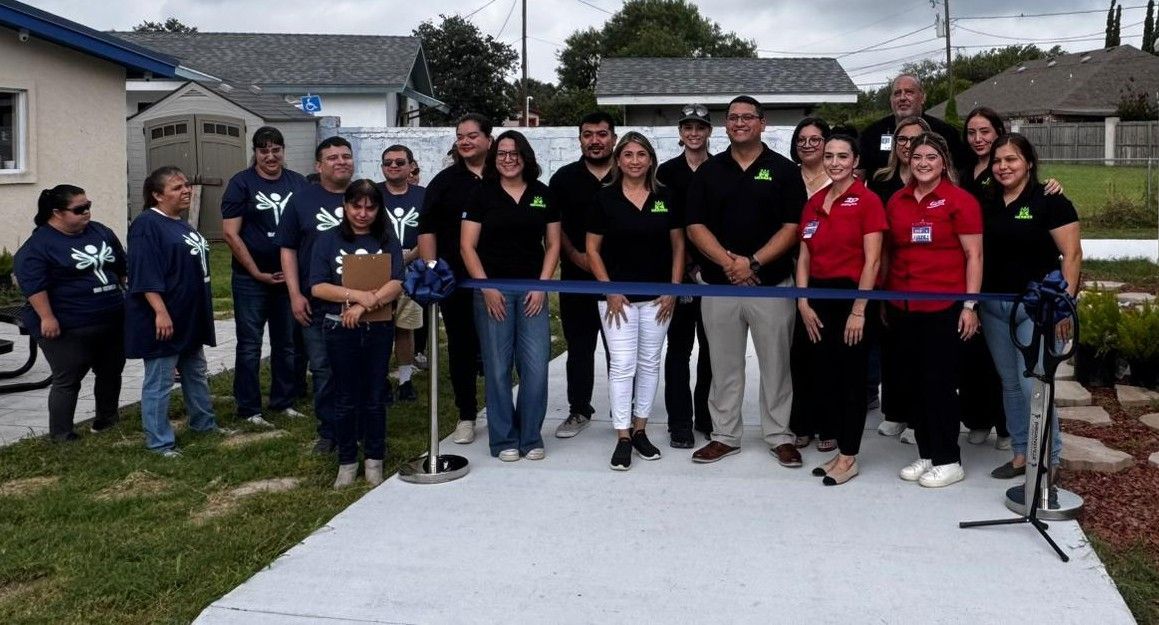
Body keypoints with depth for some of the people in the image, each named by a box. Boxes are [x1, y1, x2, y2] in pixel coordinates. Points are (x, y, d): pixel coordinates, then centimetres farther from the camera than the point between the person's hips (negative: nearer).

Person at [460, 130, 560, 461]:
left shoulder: (543, 194, 8)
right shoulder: (482, 194, 3)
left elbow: (552, 245, 9)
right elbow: (468, 246, -1)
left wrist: (541, 286, -2)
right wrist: (486, 288, -8)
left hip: (532, 291, 2)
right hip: (493, 292, -1)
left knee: (536, 367, -2)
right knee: (498, 367, 1)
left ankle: (531, 438, 13)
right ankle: (504, 440, 13)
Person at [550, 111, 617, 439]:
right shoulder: (564, 178, 6)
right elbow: (553, 225, 5)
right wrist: (575, 255, -8)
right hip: (577, 277, 1)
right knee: (579, 347, 9)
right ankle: (579, 410, 22)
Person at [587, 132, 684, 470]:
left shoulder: (665, 198, 4)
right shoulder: (605, 198, -2)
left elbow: (678, 246, 8)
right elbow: (592, 249, -1)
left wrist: (673, 290, 0)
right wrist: (609, 291, -8)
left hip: (658, 298, 3)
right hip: (618, 297, -2)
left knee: (649, 364, 9)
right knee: (622, 365, -5)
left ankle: (640, 430, 21)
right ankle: (623, 437, 2)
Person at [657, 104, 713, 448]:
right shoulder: (667, 171, 4)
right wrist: (686, 265, -8)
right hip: (678, 270, -1)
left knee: (712, 345, 6)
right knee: (679, 345, 2)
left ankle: (706, 416, 20)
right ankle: (679, 423, 9)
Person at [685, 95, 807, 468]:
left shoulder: (784, 170, 2)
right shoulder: (709, 171, 7)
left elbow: (792, 227, -4)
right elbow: (695, 226, 1)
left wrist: (752, 262, -15)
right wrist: (728, 261, -14)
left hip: (772, 283, -2)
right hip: (719, 284, 2)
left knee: (776, 365, 6)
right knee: (724, 366, 9)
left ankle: (780, 437, 18)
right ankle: (724, 436, 20)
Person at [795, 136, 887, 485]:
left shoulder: (867, 201, -7)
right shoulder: (814, 202, 11)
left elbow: (872, 261, -10)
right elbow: (804, 257, 12)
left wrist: (858, 311, -14)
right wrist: (803, 301, 1)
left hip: (852, 295, -6)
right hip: (818, 296, 6)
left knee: (850, 377, 2)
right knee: (819, 375, 7)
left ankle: (848, 456, 15)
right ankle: (837, 446, 23)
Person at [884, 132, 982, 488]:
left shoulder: (960, 200, -4)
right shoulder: (896, 201, 11)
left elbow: (974, 256, -5)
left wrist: (970, 305, -10)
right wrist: (883, 300, 15)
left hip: (943, 308, -5)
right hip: (903, 308, 5)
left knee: (939, 382, 0)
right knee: (911, 382, 10)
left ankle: (949, 461, 12)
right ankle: (926, 455, 23)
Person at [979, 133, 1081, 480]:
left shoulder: (1050, 201, -6)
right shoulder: (988, 205, 11)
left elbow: (1072, 254, -9)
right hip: (994, 306, 6)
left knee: (1033, 384, -8)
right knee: (1010, 384, 11)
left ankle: (1047, 458, 7)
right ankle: (1021, 453, 22)